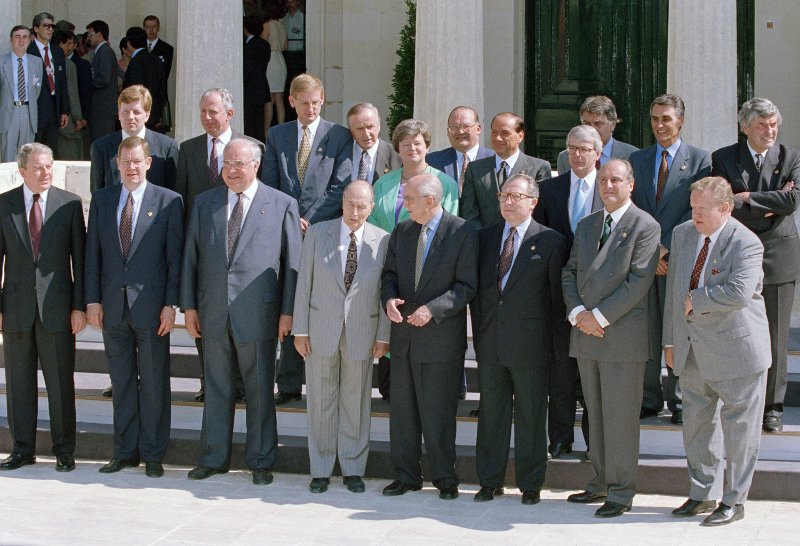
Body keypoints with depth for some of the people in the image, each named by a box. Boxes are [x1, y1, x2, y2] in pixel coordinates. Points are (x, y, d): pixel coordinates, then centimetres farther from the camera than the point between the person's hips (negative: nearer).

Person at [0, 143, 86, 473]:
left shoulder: (70, 204, 0)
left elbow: (79, 257, 1)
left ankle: (64, 450, 14)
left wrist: (79, 306, -4)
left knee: (61, 383, 3)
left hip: (56, 306, -1)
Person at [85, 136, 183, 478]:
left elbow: (175, 256, -4)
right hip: (112, 306, 3)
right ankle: (125, 451, 20)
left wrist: (171, 304, -9)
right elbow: (92, 253, 8)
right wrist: (92, 299, 1)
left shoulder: (168, 201, -2)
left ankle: (152, 454, 12)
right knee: (121, 382, 11)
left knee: (154, 383, 3)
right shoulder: (101, 199, 9)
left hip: (150, 306, -3)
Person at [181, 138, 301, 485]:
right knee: (216, 389, 11)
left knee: (260, 392, 6)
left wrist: (287, 311, -6)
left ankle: (261, 462, 17)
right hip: (213, 312, 3)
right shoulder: (204, 203, 9)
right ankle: (214, 458, 22)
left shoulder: (282, 205, -1)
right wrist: (189, 305, 4)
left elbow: (292, 261, -1)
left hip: (258, 313, -3)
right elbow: (190, 256, 9)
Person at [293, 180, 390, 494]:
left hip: (361, 332, 0)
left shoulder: (383, 241, -2)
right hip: (321, 330, 0)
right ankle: (321, 471, 18)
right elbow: (304, 283, 0)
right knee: (321, 401, 7)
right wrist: (300, 330, -2)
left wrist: (383, 336, -2)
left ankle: (353, 470, 20)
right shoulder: (317, 233, -1)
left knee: (356, 402, 8)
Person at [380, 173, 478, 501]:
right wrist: (389, 298, -9)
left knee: (437, 412, 2)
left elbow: (467, 286, -11)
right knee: (402, 409, 11)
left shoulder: (462, 234, -10)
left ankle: (444, 479, 16)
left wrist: (432, 309, -22)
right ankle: (406, 476, 23)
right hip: (404, 335, 6)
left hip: (440, 336, -6)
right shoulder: (401, 231, 8)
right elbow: (390, 273, 13)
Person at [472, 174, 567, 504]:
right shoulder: (484, 237, 10)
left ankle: (531, 484, 14)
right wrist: (478, 328, 7)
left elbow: (557, 294, -1)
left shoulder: (550, 241, -3)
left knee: (530, 416, 4)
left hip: (530, 344, -4)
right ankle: (490, 481, 19)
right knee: (491, 413, 10)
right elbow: (475, 287, 13)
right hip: (489, 341, 4)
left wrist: (547, 336, -2)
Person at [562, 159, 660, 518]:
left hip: (623, 335, -6)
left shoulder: (645, 226, -5)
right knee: (595, 413, 12)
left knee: (620, 417, -3)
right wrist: (577, 312, -5)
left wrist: (600, 316, -15)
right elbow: (570, 273, 13)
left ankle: (621, 492, 6)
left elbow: (639, 281, -13)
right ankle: (601, 482, 21)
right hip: (586, 333, 6)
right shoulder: (586, 225, 17)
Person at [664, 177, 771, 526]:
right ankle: (702, 494, 27)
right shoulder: (682, 234, 7)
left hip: (734, 350, -7)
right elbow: (673, 289, 13)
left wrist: (696, 300, -16)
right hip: (692, 350, 7)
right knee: (696, 424, 14)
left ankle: (733, 502, 14)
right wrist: (670, 339, 13)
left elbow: (739, 292, -28)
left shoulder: (745, 243, -14)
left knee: (737, 428, 3)